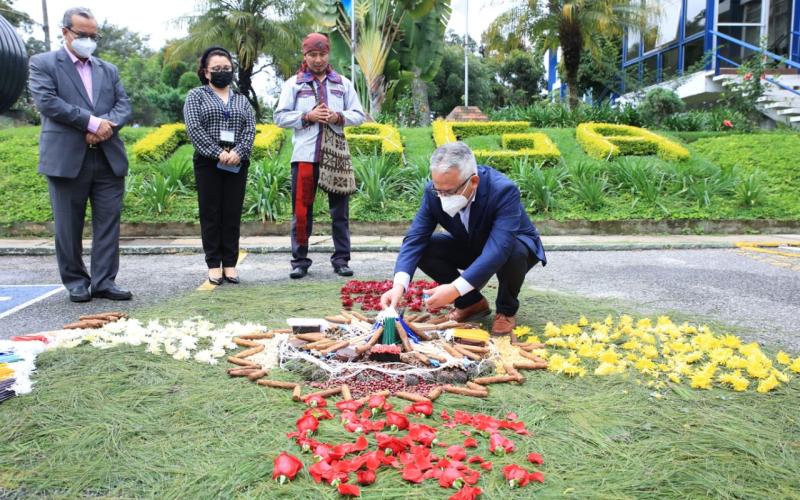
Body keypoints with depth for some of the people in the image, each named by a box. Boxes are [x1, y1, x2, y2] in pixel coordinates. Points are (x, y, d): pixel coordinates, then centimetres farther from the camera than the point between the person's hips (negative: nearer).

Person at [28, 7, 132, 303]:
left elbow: (124, 106, 8)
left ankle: (103, 281, 8)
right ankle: (76, 282, 16)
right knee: (69, 226, 4)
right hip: (66, 158, -3)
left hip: (109, 158, 4)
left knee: (108, 222, 1)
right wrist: (93, 122, -15)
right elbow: (46, 101, -10)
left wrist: (107, 125, -13)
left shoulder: (108, 69, 18)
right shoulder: (43, 63, 5)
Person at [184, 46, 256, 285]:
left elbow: (250, 129, 5)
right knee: (210, 214, 0)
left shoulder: (242, 100, 18)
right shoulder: (196, 96, 8)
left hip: (237, 163, 2)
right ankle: (214, 265, 6)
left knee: (233, 214, 2)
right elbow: (193, 127, -5)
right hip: (208, 162, -2)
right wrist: (218, 153, -16)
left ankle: (230, 264, 8)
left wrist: (238, 152, -14)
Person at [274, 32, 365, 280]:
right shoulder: (293, 83, 9)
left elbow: (358, 115, 12)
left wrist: (339, 117, -8)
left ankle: (341, 259, 11)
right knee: (302, 210, 0)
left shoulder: (343, 83, 15)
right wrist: (307, 117, -10)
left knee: (340, 210, 3)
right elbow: (280, 117, 4)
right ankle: (300, 260, 8)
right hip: (305, 155, -1)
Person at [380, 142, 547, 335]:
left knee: (513, 253, -38)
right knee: (423, 250, -19)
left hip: (513, 247, -4)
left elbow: (498, 249, -45)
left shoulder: (503, 190, -36)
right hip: (470, 247, 4)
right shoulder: (434, 192, -23)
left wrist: (456, 289, -52)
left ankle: (507, 310, -6)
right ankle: (472, 302, 2)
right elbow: (415, 238, -24)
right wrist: (399, 284, -41)